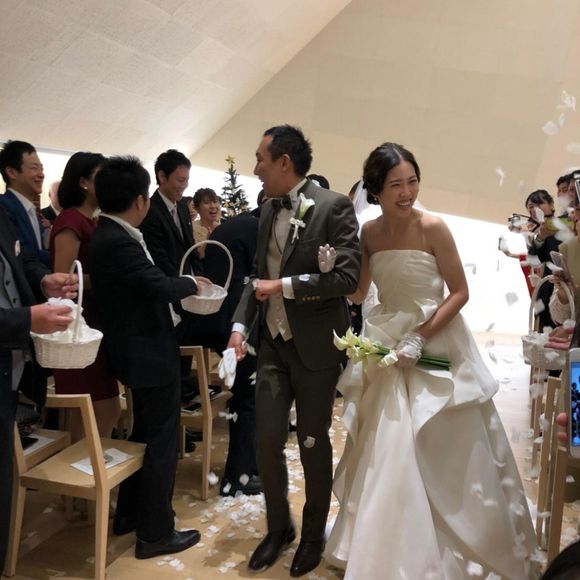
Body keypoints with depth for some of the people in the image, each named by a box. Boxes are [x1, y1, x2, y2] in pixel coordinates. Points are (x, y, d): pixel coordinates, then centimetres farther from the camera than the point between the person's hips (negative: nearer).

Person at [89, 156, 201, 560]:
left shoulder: (108, 235, 6)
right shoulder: (119, 242, -25)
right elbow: (160, 285, -29)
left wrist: (181, 286, 6)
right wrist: (191, 283, -12)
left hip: (140, 349, 11)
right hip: (149, 353, -11)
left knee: (145, 432, 23)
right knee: (162, 440, 3)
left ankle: (129, 514, 37)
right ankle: (155, 533, 16)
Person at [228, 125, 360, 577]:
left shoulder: (334, 207, -12)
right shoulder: (268, 211, 8)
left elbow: (348, 277, -19)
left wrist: (283, 286, -16)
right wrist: (241, 323, 2)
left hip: (315, 346, -5)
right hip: (273, 344, 5)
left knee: (313, 443, 10)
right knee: (267, 440, 7)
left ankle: (314, 535, 32)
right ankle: (278, 527, 31)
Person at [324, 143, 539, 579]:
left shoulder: (432, 228, -13)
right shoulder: (369, 233, 1)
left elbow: (460, 293, -11)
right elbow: (357, 293, 5)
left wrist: (420, 337, -19)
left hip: (436, 347, -4)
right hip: (387, 348, 5)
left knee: (441, 456, 4)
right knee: (386, 455, 12)